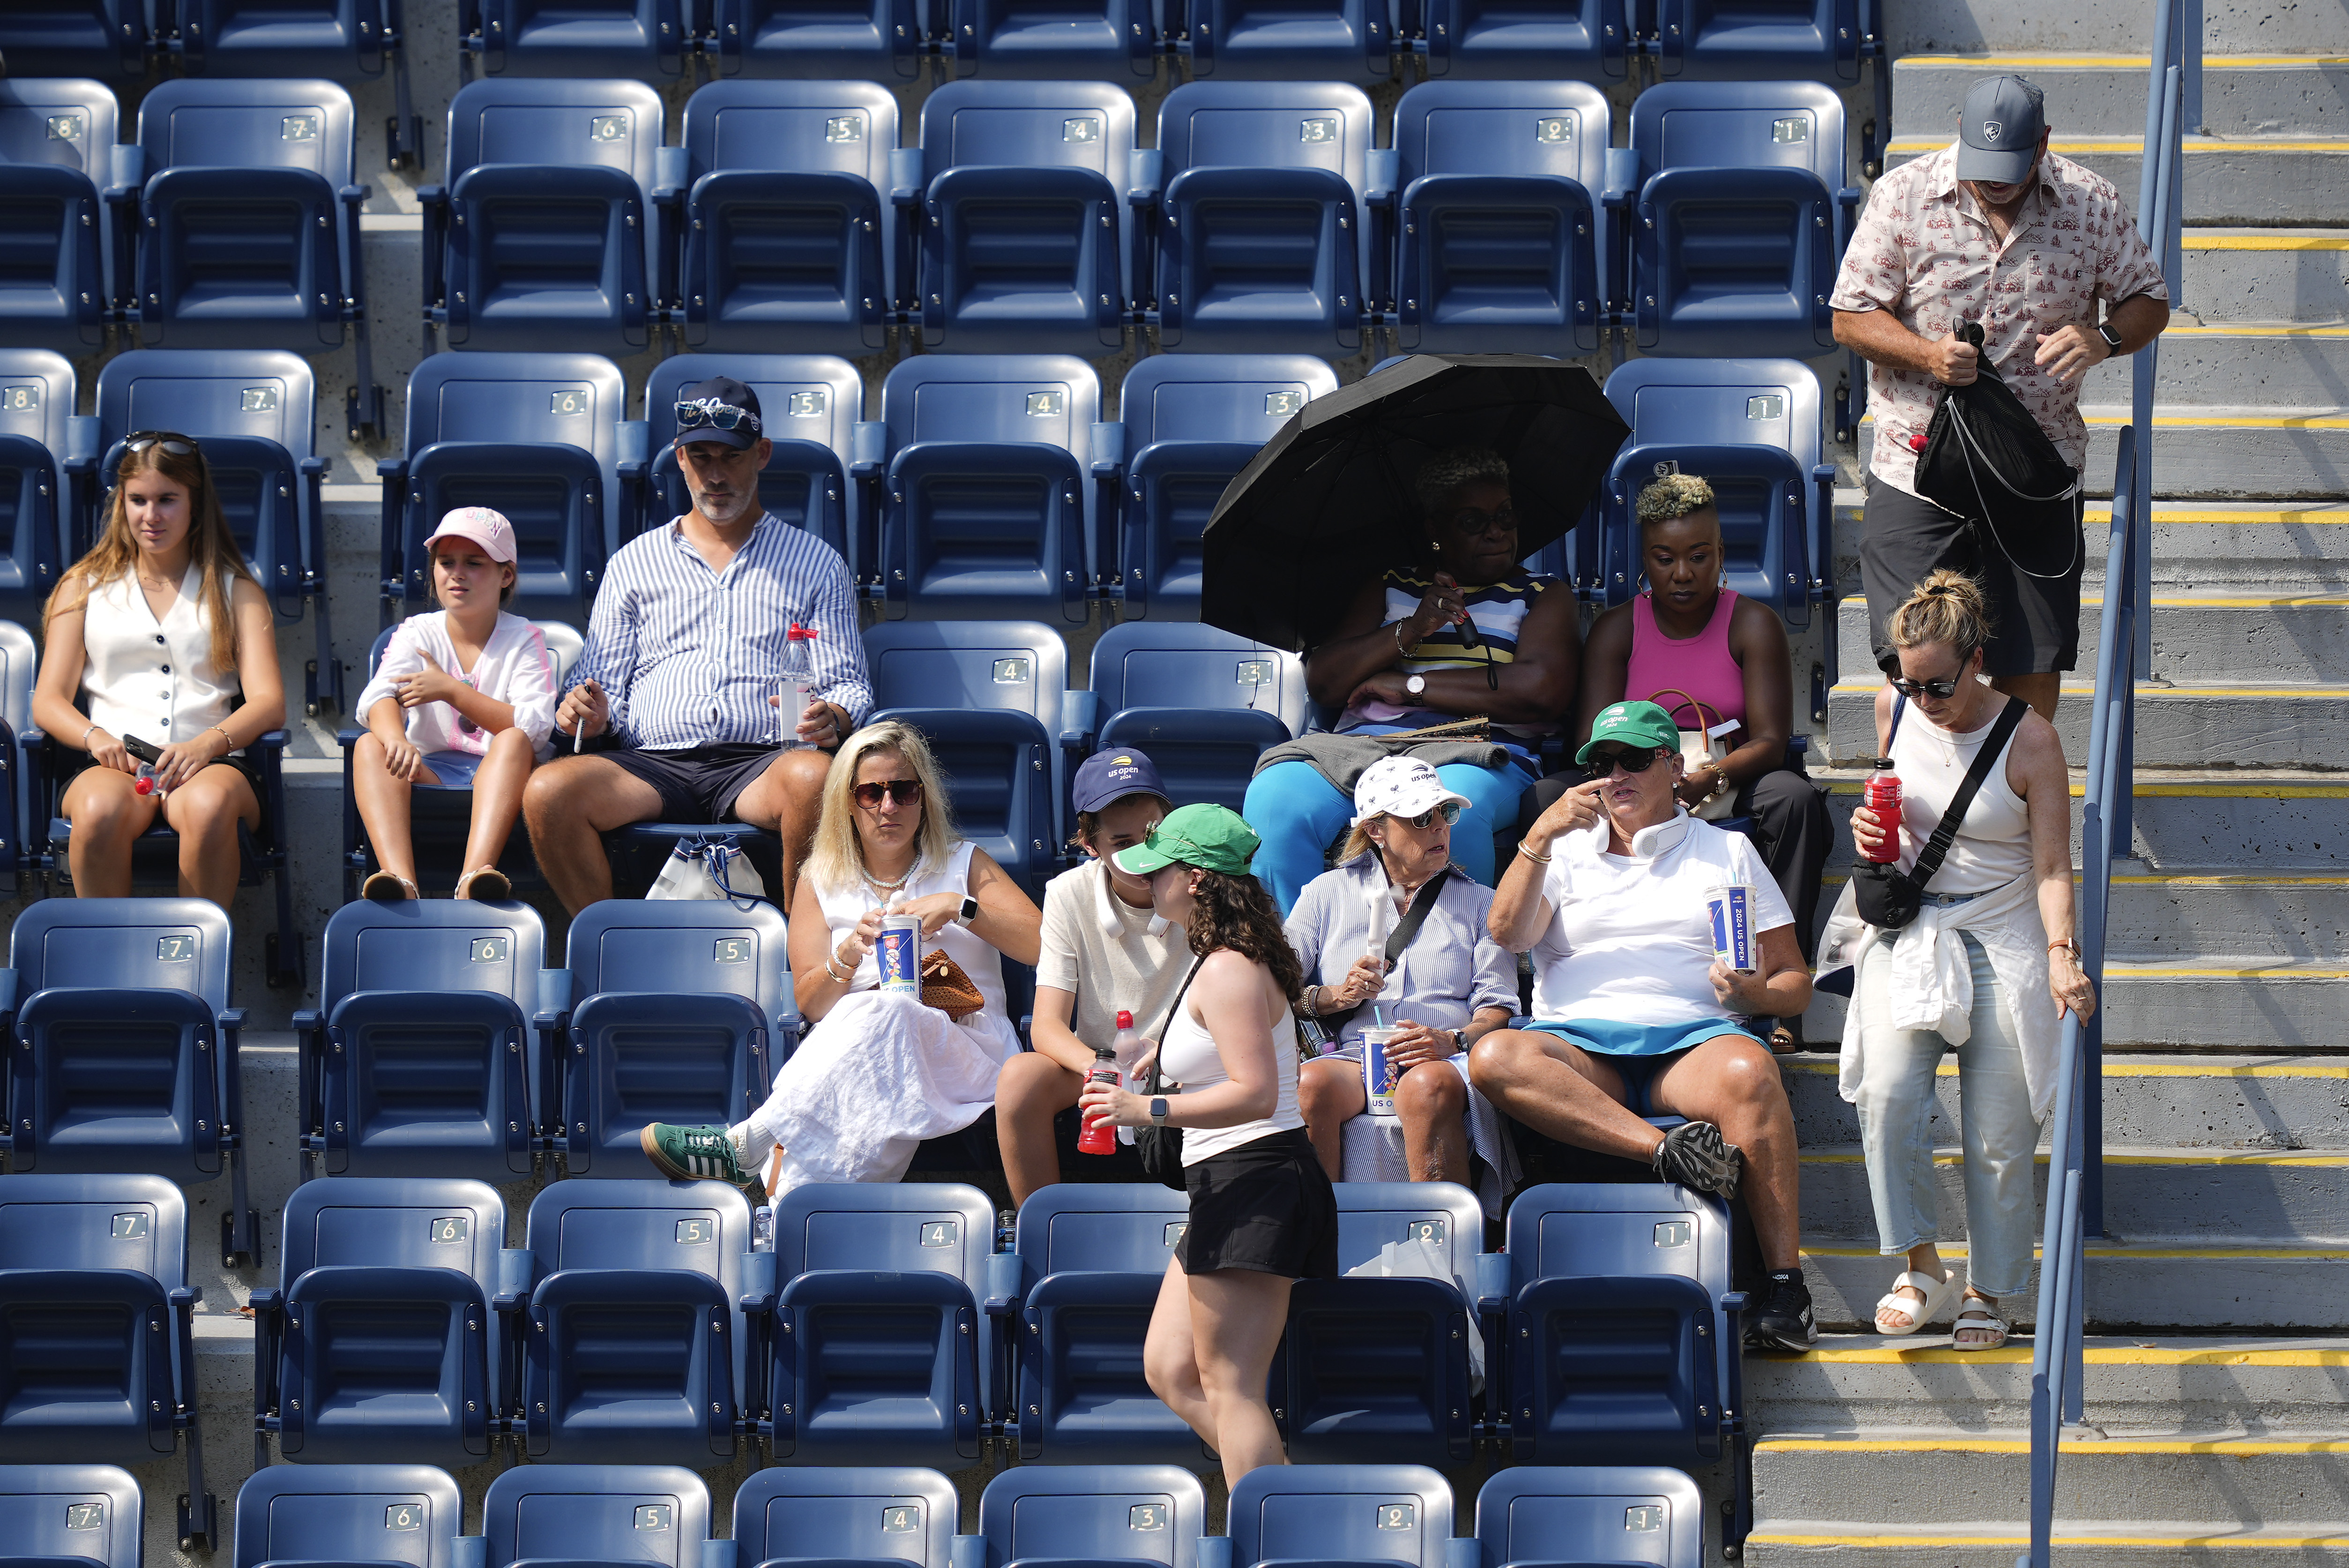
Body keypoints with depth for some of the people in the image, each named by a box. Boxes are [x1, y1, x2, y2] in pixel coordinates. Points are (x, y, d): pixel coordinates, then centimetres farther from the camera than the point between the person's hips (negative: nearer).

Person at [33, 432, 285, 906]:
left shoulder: (236, 592, 19)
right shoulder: (86, 587, 21)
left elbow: (269, 703, 5)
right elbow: (48, 701, 11)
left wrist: (210, 744, -17)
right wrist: (96, 737, -13)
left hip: (210, 762, 0)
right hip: (112, 762, 0)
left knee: (210, 807, -39)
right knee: (101, 813, -38)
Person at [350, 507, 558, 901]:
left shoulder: (524, 640, 6)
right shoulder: (417, 633, 11)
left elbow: (535, 728, -12)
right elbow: (378, 698, -10)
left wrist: (452, 691, -16)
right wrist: (396, 740, -35)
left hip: (495, 778, -2)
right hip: (430, 772, 2)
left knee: (514, 742, -33)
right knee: (370, 746, -26)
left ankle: (475, 872, -56)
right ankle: (400, 879, -51)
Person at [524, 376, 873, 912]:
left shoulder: (816, 563, 19)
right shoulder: (634, 562, 22)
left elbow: (849, 686, 14)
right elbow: (605, 683, 20)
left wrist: (830, 718, -11)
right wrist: (590, 713, -5)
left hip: (761, 762, -1)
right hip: (654, 762, 2)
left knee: (814, 778, -38)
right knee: (549, 793, -29)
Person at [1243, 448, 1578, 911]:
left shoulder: (1543, 595, 18)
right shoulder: (1390, 588, 25)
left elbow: (1542, 688, -3)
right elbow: (1322, 681, 13)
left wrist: (1409, 687, -1)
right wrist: (1411, 629, -3)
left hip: (1478, 755, -3)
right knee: (1275, 795, -32)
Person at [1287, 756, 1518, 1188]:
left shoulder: (1479, 903, 22)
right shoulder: (1327, 894, 21)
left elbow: (1498, 1010, 9)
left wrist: (1453, 1040, -13)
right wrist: (1336, 997, -7)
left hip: (1444, 1062, -1)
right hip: (1351, 1056, 1)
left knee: (1429, 1086, -38)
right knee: (1310, 1085, -35)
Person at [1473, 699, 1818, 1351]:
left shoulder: (1727, 851, 21)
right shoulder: (1566, 851, 24)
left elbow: (1794, 984, 16)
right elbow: (1507, 934, 5)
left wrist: (1757, 993, -8)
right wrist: (1540, 837, -7)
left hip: (1691, 1038, -1)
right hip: (1578, 1046, 1)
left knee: (1748, 1071, -38)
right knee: (1494, 1057, -33)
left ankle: (1785, 1281, -37)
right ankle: (1667, 1148, -43)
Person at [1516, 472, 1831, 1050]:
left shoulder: (1752, 626, -3)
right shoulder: (1616, 631, 3)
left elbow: (1770, 741, -12)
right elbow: (1595, 740, -7)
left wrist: (1712, 777, -35)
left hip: (1731, 790, -2)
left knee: (1794, 797, -36)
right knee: (1543, 801, -26)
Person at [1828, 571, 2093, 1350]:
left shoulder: (2029, 741, -9)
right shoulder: (1894, 710, 2)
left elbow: (2052, 869, -7)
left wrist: (2063, 955, -22)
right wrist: (1871, 830, -2)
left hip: (2002, 939, -3)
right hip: (1907, 930, 3)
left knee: (1999, 1135, -4)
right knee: (1887, 1092, -20)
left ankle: (1988, 1288, 14)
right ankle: (1920, 1264, -7)